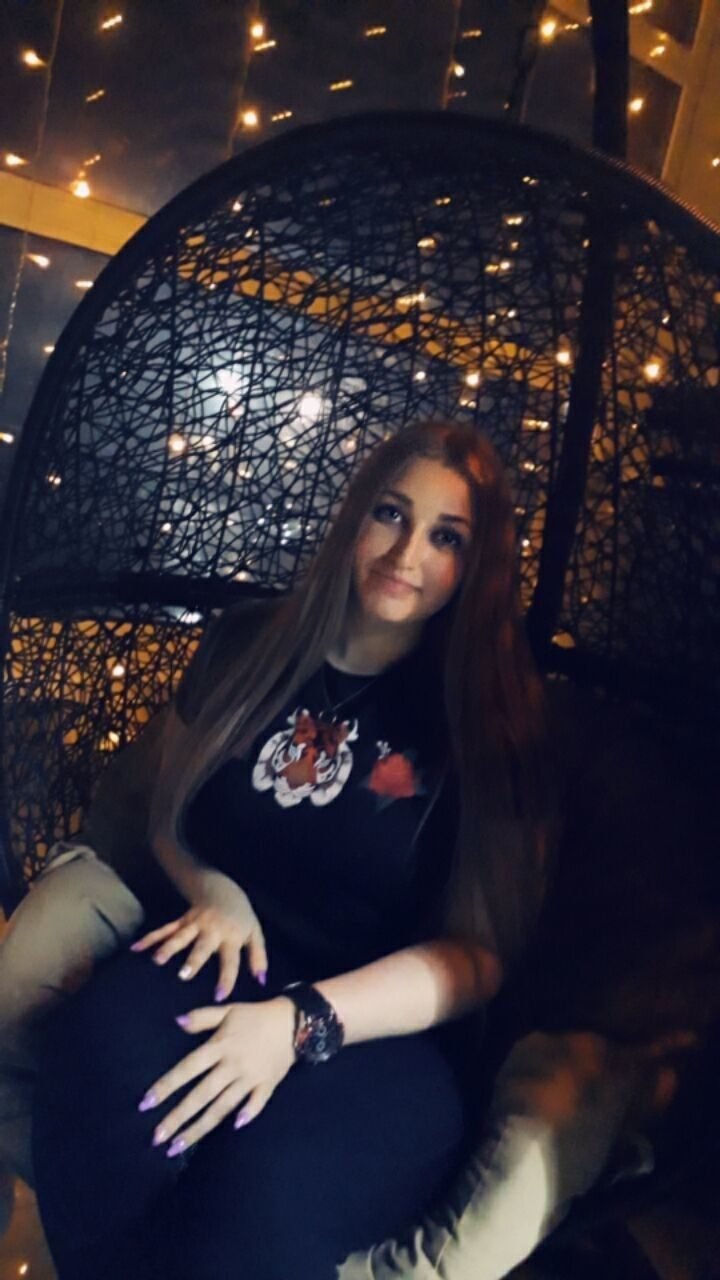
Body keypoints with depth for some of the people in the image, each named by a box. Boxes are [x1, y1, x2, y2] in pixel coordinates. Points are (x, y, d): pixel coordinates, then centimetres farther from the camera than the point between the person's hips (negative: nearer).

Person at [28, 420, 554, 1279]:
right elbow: (166, 814, 20)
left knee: (269, 1193, -36)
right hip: (223, 970, 3)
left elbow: (480, 954, -4)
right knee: (100, 1041, -34)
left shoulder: (491, 716, -1)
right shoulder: (249, 649, 8)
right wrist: (210, 887, -4)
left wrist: (303, 1021, -19)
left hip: (385, 1033, -2)